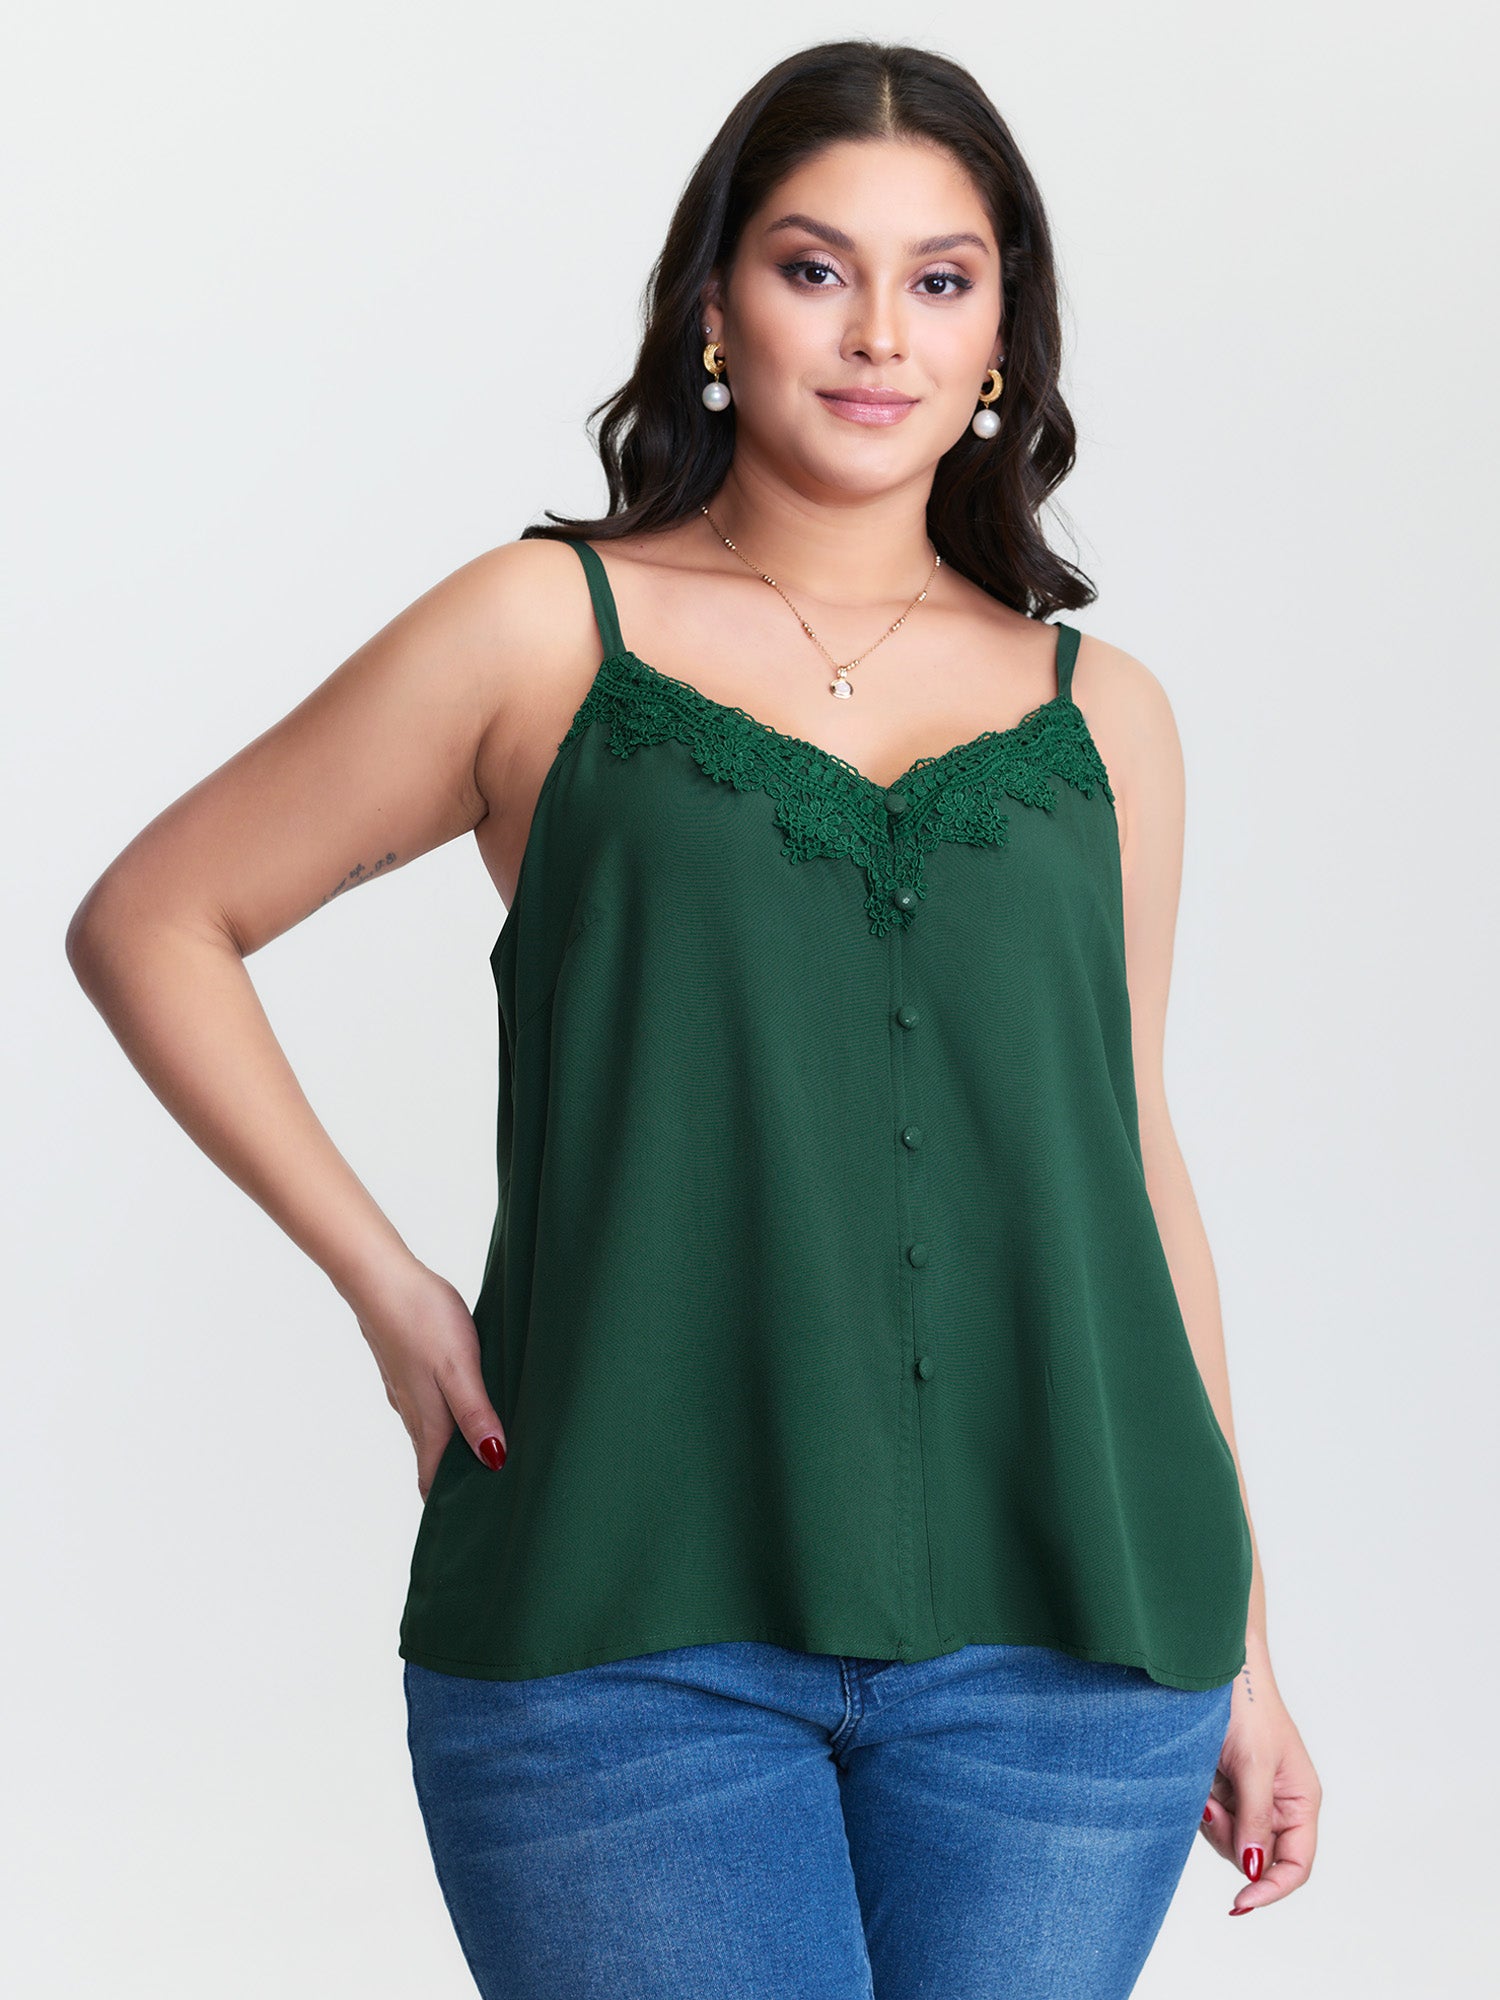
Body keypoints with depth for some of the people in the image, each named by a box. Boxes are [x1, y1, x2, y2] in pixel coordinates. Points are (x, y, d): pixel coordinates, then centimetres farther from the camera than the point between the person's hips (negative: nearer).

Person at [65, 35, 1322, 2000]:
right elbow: (152, 920, 11)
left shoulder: (1100, 715, 12)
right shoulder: (545, 632, 5)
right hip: (632, 1635, -2)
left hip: (1057, 1648, 3)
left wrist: (1240, 1649, 17)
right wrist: (389, 1286, 1)